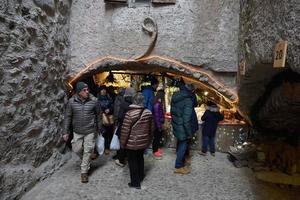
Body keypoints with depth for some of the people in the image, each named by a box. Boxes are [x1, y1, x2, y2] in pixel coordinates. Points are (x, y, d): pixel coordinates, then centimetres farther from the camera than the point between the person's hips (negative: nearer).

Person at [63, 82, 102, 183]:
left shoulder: (93, 101, -12)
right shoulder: (71, 102, -9)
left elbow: (99, 115, 0)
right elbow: (68, 117, 0)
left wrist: (99, 128, 5)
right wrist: (66, 132, 0)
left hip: (90, 131, -2)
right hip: (77, 131, 2)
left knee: (87, 151, 5)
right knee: (77, 149, 13)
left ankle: (84, 172, 23)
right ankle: (85, 160, 45)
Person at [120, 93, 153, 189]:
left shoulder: (129, 114, -21)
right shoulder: (148, 113, -4)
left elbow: (125, 130, -18)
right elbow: (150, 128, 7)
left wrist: (123, 143, -6)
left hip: (132, 143, -5)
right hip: (144, 142, 5)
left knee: (132, 161, 10)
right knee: (140, 158, 25)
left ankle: (135, 182, 20)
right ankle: (141, 176, 42)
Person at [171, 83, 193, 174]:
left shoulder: (174, 98, 2)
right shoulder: (188, 101, -22)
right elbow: (186, 119, -24)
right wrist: (189, 132, -15)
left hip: (175, 126, 8)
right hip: (182, 128, -8)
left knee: (180, 144, 22)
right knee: (183, 146, 7)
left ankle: (181, 162, 39)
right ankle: (179, 167, 20)